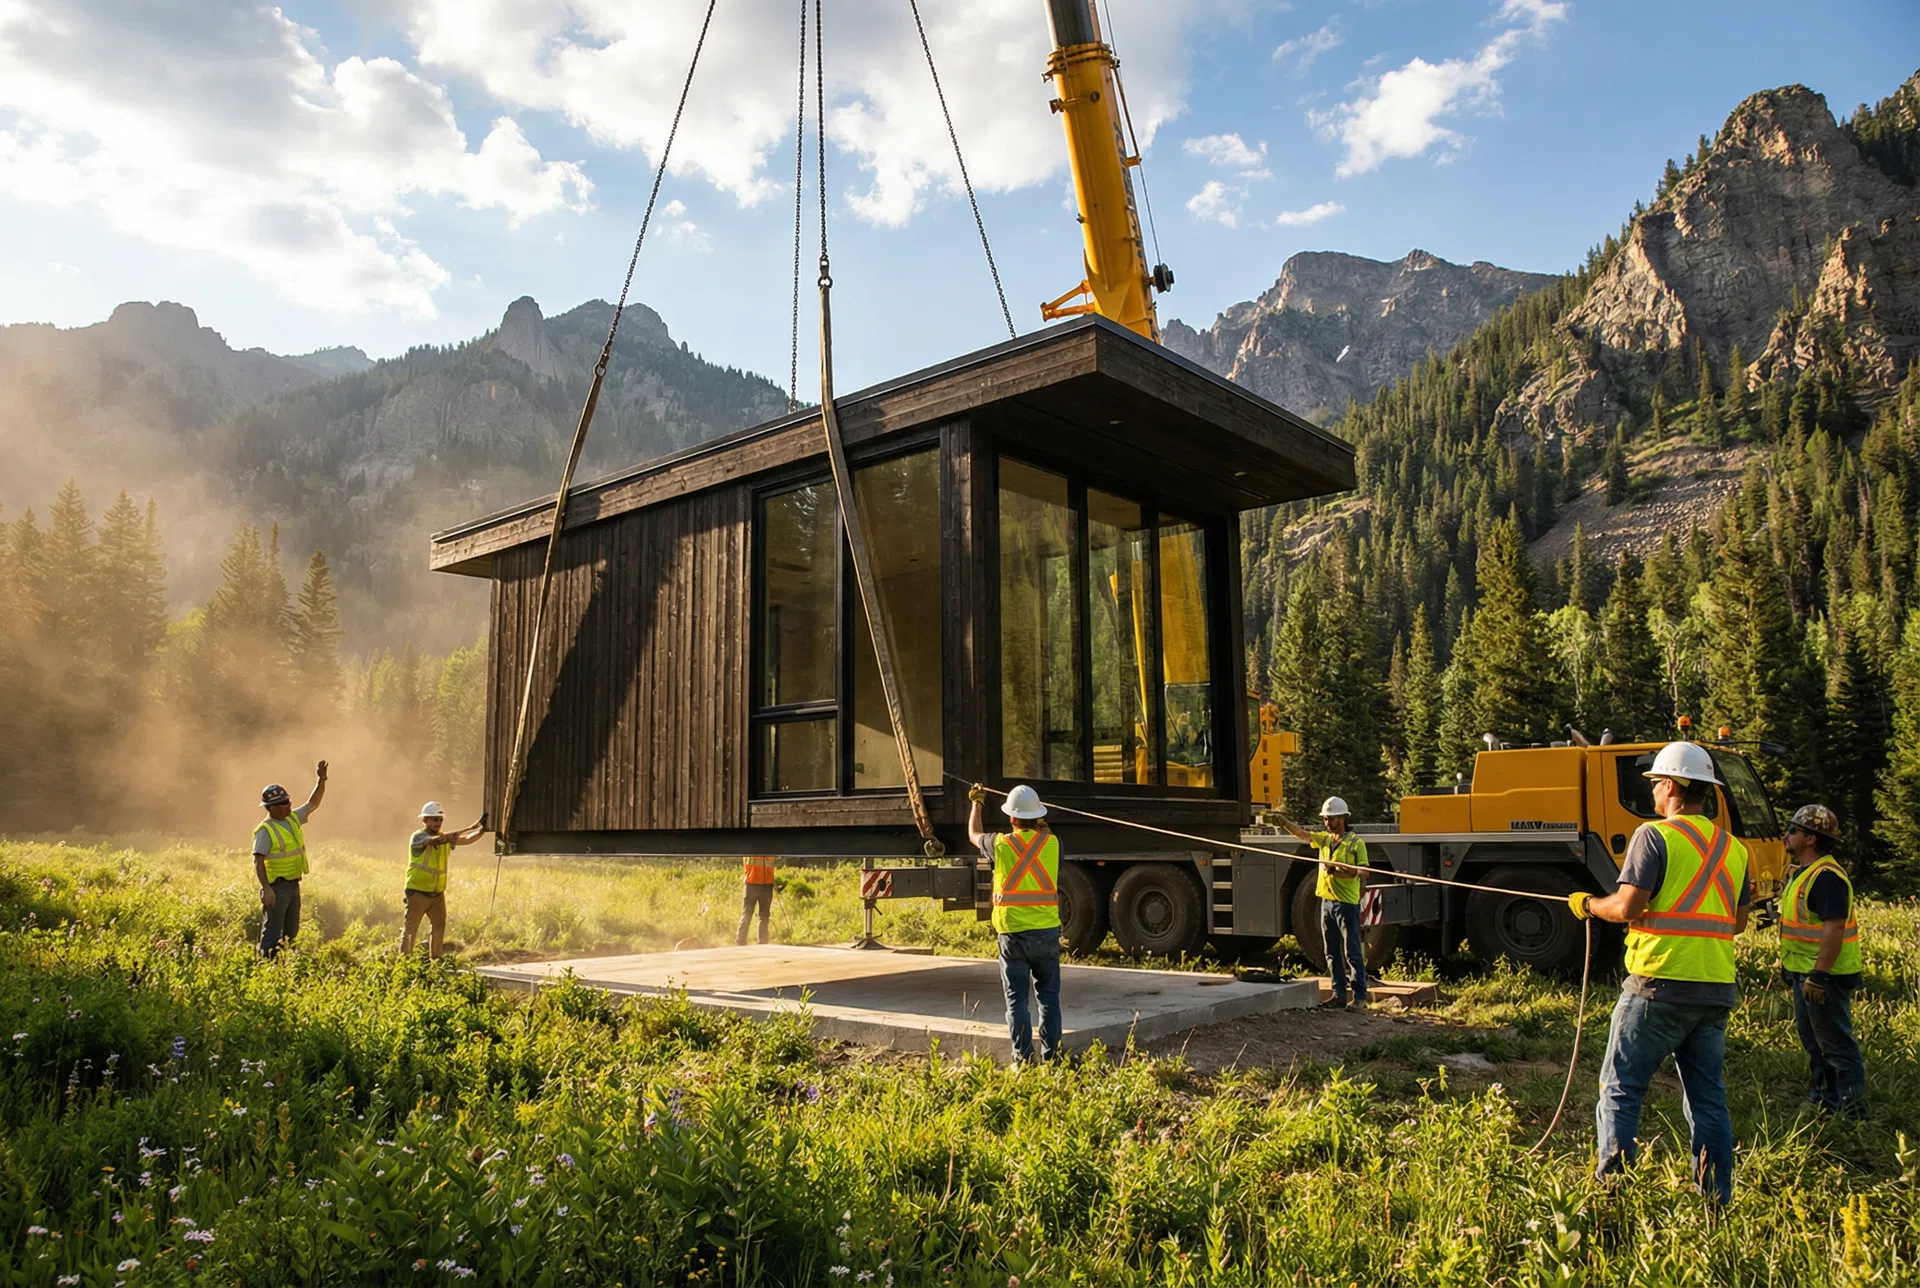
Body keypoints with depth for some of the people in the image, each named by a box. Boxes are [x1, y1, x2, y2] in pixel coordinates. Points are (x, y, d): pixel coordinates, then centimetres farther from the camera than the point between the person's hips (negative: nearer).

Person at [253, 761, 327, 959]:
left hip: (293, 885, 8)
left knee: (291, 932, 15)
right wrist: (266, 889, -29)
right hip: (276, 887, -8)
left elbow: (313, 803, 16)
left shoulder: (293, 819, 7)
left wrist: (321, 780, 2)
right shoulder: (265, 830, -15)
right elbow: (258, 861, -20)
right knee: (272, 933, -7)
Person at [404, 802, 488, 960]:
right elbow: (437, 840, -29)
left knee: (439, 926, 5)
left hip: (438, 893, 5)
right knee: (410, 928, 0)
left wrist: (481, 830, -30)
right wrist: (470, 827, -34)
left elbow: (467, 839, -7)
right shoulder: (418, 837, -11)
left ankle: (435, 959, 13)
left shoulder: (445, 838, 7)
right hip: (417, 892, -5)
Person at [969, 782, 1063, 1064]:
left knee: (1016, 998, 6)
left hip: (1011, 932, -1)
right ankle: (1051, 1053, 14)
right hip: (1046, 931, 1)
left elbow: (974, 835, 17)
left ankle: (1023, 1057, 7)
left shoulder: (1000, 844, -5)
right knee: (1048, 996, 13)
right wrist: (1043, 827, 37)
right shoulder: (1052, 843, -3)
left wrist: (977, 803, 35)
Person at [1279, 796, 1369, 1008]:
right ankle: (1339, 995, 17)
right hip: (1326, 901, 6)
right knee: (1332, 953, 10)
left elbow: (1363, 871, -10)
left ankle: (1359, 996, 2)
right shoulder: (1323, 839, 11)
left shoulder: (1356, 843, -6)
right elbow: (1301, 833, 1)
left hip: (1347, 903, -6)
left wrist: (1339, 872, -20)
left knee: (1352, 952, -3)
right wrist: (1281, 819, -12)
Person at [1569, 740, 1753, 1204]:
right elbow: (1738, 921, 19)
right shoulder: (1733, 847, 12)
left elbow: (1628, 907, -15)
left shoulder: (1655, 835, -8)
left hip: (1659, 983, -6)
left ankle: (1611, 1181, -4)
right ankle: (1717, 1201, 15)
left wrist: (1587, 904, 3)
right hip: (1716, 991, 6)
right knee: (1708, 1099, 13)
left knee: (1621, 1088, 1)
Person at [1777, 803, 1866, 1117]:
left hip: (1824, 975, -11)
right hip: (1804, 972, 11)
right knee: (1812, 1040, 17)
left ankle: (1851, 1109, 6)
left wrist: (1818, 975, -28)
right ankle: (1821, 1100, 27)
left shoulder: (1827, 876, -21)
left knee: (1836, 1044, -2)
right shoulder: (1803, 872, 12)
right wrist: (1786, 962, 22)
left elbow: (1834, 928, -27)